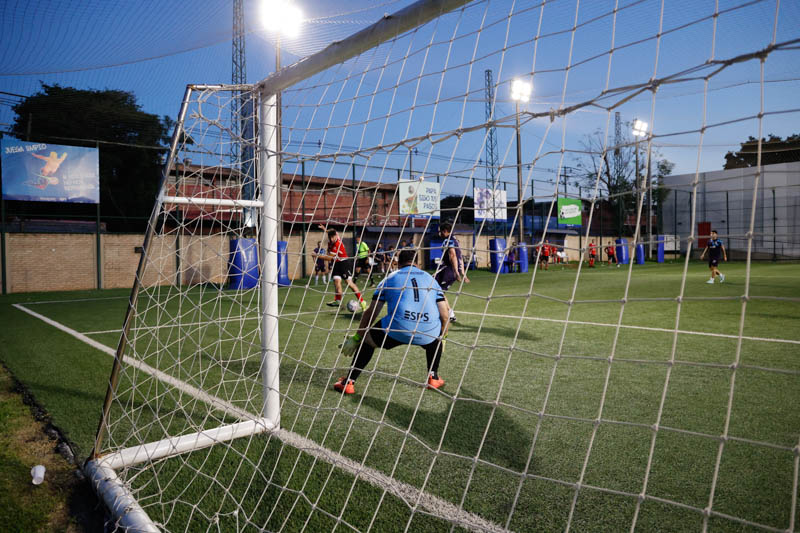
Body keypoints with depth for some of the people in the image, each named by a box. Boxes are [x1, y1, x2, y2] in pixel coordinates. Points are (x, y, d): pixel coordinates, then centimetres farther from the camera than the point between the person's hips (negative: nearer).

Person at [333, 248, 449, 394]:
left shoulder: (389, 279, 19)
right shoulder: (430, 278, 23)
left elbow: (371, 313, 15)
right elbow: (444, 315, 17)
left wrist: (356, 338, 24)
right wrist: (442, 337, 34)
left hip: (397, 330, -2)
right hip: (428, 332, 2)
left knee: (366, 339, 25)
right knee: (437, 336, 38)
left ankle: (348, 382, 22)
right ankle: (433, 378, 36)